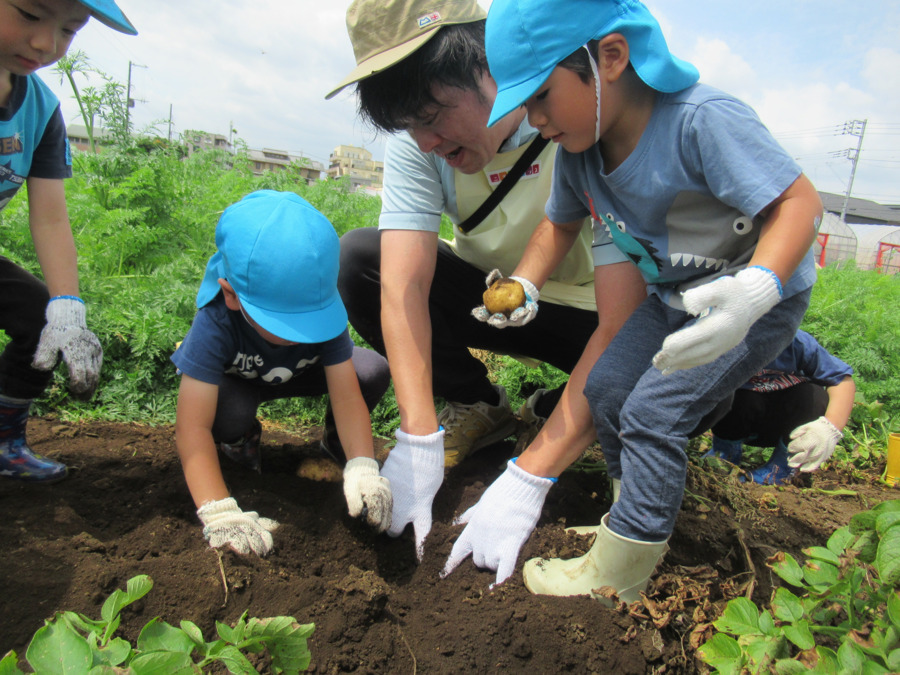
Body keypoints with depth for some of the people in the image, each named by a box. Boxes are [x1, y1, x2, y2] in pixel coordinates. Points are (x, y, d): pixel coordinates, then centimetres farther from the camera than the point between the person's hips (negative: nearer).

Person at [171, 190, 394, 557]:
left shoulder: (323, 312, -31)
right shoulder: (216, 324, -39)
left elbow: (346, 395, -32)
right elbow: (192, 427, -43)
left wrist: (362, 469, -45)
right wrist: (219, 513, -53)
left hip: (296, 373, 2)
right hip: (234, 380, -1)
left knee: (374, 371, -23)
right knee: (230, 412, -38)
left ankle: (339, 441, 7)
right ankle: (240, 440, 1)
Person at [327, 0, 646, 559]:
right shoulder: (417, 143, -17)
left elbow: (623, 323, -35)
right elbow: (403, 285, -26)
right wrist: (419, 442, -36)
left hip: (586, 308, -2)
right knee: (355, 259, -19)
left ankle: (553, 412, 2)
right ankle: (479, 408, 0)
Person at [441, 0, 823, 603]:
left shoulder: (702, 120, -30)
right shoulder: (579, 149, -7)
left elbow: (800, 200, -28)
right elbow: (561, 224, 10)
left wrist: (753, 289, -46)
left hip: (762, 299, -7)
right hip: (678, 294, 8)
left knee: (653, 411, -15)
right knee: (606, 386, 3)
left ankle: (616, 576, 3)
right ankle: (640, 524, 23)